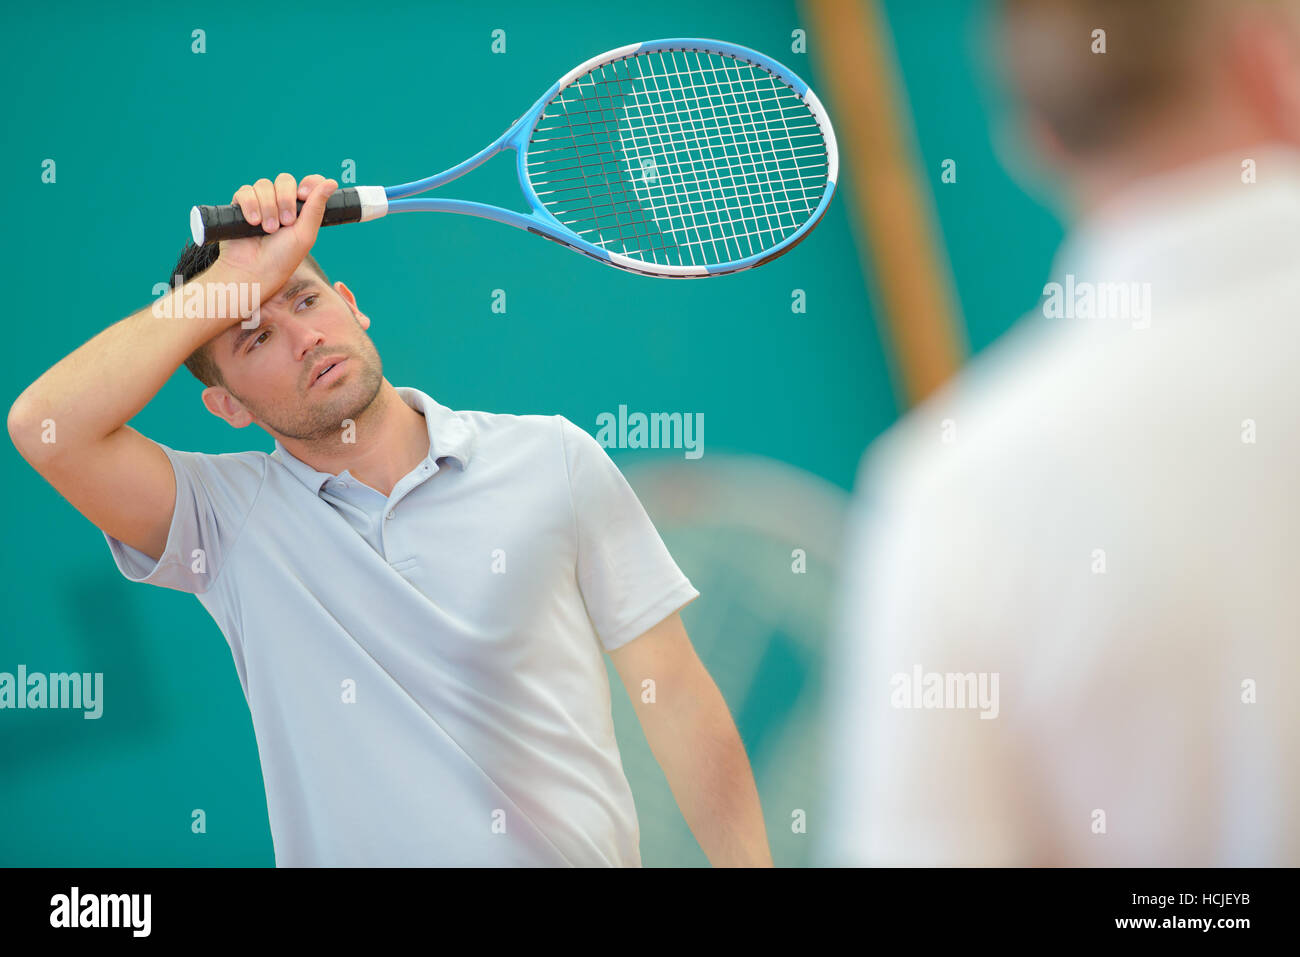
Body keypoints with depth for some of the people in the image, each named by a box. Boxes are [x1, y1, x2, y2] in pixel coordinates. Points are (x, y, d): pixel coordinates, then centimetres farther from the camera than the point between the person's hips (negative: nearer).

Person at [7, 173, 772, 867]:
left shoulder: (554, 459, 7)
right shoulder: (231, 516, 5)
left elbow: (676, 697, 6)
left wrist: (751, 864, -4)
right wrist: (242, 276, -6)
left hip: (581, 855, 1)